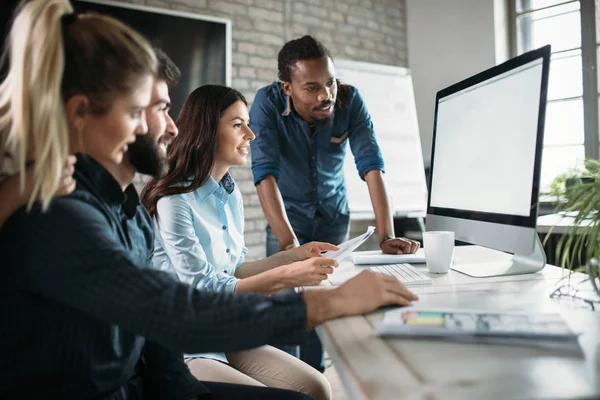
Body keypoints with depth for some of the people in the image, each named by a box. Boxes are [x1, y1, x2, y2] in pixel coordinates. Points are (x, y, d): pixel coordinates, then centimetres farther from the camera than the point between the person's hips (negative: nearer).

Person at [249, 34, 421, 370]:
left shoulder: (350, 100, -19)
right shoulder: (268, 103, -23)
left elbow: (371, 164, -25)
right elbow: (265, 171, -33)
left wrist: (387, 237, -34)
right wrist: (288, 243, -44)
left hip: (334, 216, 2)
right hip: (288, 215, -1)